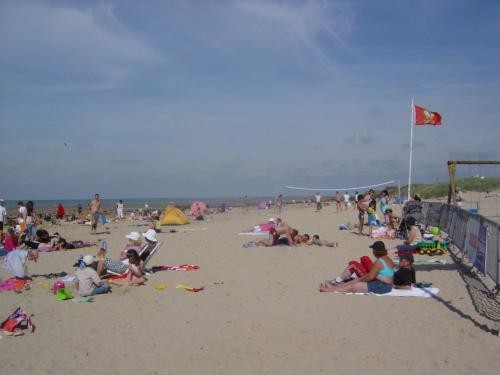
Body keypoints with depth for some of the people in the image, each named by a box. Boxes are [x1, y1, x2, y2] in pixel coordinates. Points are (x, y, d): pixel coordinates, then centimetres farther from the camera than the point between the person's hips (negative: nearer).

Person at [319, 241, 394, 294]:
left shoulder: (379, 261, -20)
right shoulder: (387, 259, 11)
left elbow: (370, 276, -19)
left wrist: (360, 279, -2)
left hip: (381, 286, -10)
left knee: (353, 286, -8)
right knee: (355, 281, 12)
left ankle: (331, 290, -3)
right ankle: (333, 286, 15)